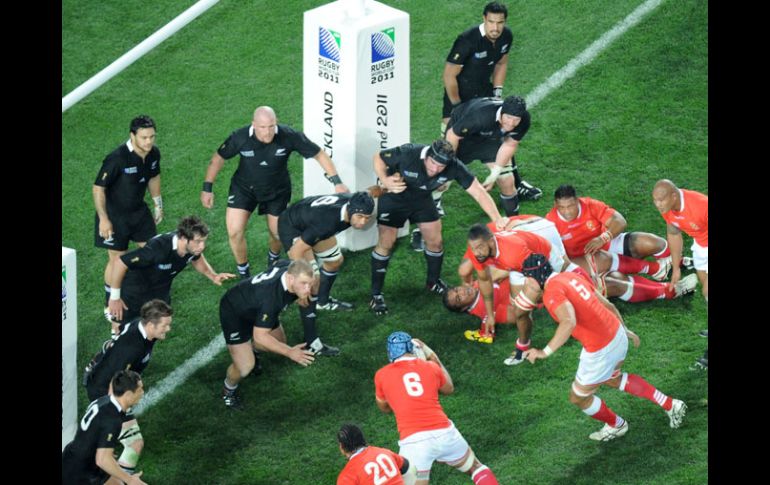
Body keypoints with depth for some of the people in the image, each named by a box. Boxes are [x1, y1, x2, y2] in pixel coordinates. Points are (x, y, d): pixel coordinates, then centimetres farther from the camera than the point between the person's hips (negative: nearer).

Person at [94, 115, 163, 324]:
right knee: (117, 260, 2)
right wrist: (103, 219, -21)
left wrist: (158, 205, 19)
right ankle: (110, 307, 21)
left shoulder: (153, 154, -9)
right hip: (114, 215, -6)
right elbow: (98, 188, -22)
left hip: (139, 211, 6)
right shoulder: (117, 158, -30)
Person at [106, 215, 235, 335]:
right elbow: (120, 263, -33)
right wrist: (114, 298, -23)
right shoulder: (158, 248, -43)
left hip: (160, 293, 6)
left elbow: (197, 260, 6)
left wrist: (213, 276, -14)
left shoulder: (194, 246, -23)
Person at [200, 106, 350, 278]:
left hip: (277, 190, 0)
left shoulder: (289, 136, -30)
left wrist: (337, 182, -22)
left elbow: (319, 154, -18)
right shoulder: (240, 137, -28)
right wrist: (207, 188, -9)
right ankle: (243, 273, 16)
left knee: (278, 234, 9)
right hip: (244, 187, 0)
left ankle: (274, 257, 47)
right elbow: (218, 158, -10)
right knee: (234, 232, -11)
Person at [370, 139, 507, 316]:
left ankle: (433, 282, 34)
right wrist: (385, 180, -38)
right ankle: (376, 295, 6)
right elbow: (378, 158, -20)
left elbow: (478, 192, -23)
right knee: (386, 244, -6)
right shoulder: (408, 154, -38)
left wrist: (498, 219, -29)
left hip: (422, 199, 4)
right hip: (394, 197, -4)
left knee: (435, 241, 7)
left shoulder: (453, 167, -29)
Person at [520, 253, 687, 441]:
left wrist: (545, 352, -36)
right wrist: (625, 330, 27)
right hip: (618, 334, 9)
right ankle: (669, 405, 37)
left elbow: (569, 322, -37)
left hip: (601, 351, -9)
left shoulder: (552, 292, -19)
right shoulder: (571, 277, 8)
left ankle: (616, 425, 40)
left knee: (578, 397, 17)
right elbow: (607, 305, 14)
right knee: (612, 378, 37)